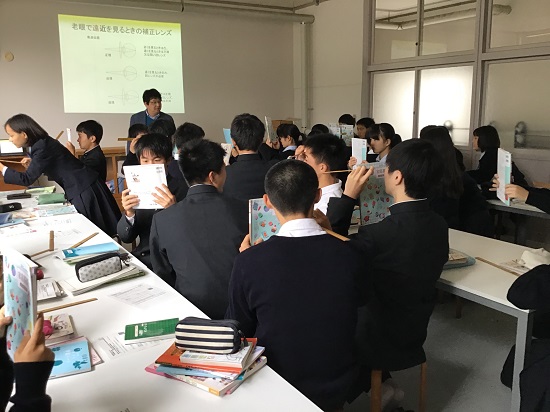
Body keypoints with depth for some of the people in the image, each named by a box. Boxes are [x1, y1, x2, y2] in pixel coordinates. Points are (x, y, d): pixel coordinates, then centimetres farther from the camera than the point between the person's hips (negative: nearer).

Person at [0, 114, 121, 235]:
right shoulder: (43, 143, 10)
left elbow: (27, 179, -17)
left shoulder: (43, 147, -18)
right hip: (83, 188, 9)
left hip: (85, 191, -9)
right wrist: (33, 163, 15)